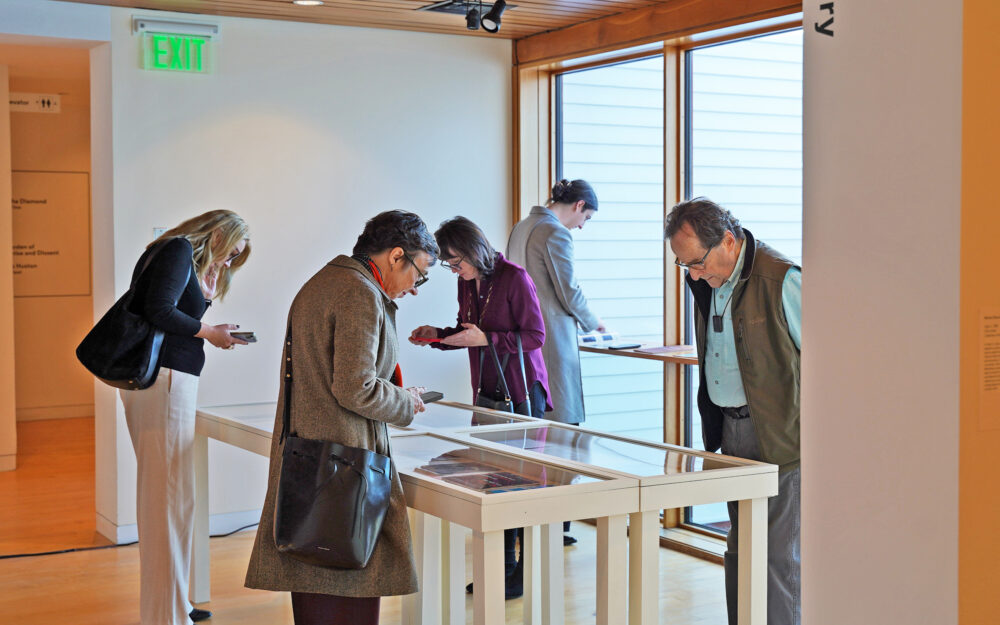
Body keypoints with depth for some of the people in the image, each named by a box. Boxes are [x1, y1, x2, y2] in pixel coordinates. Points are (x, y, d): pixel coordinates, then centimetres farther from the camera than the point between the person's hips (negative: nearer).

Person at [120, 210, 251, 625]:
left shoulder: (182, 256, 22)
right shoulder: (180, 249, -7)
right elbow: (159, 312, -18)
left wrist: (204, 295, 11)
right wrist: (210, 333, -7)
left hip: (149, 379, 10)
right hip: (165, 379, -10)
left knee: (158, 494, 14)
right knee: (170, 496, -6)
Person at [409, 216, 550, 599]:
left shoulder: (514, 277, -13)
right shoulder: (466, 283, 8)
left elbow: (535, 335, -14)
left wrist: (486, 338, -21)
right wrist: (438, 336, 3)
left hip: (522, 390, -7)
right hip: (487, 392, 7)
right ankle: (502, 564, 17)